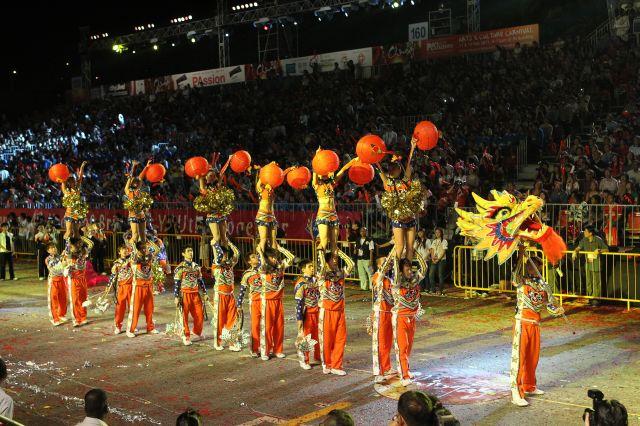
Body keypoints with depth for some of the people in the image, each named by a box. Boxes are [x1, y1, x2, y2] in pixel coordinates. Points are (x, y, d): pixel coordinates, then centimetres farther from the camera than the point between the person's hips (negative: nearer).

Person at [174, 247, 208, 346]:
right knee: (184, 316, 1)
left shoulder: (196, 266, 10)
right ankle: (186, 337, 13)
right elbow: (176, 283, -8)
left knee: (199, 315, 5)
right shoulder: (180, 267, -7)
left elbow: (200, 281, 17)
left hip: (196, 294, 5)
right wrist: (176, 297, -13)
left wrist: (204, 293, 14)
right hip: (185, 294, -5)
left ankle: (197, 332, 31)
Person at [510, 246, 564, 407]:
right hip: (522, 321, -6)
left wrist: (557, 310, -13)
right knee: (519, 356, -8)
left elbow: (549, 302, 9)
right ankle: (516, 392, -9)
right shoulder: (521, 281, -2)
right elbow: (517, 273, -23)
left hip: (535, 322, 6)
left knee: (533, 356, 16)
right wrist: (521, 255, -34)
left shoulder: (543, 285, 10)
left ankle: (529, 386, 33)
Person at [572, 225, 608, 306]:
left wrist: (599, 250, -25)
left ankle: (596, 299, 6)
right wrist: (575, 251, -17)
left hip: (596, 264, -5)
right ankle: (590, 298, 22)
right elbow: (578, 247, 4)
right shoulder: (584, 240, 2)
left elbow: (606, 249, -7)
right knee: (588, 282, 11)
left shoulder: (598, 240, -11)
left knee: (596, 283, -1)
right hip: (588, 263, 5)